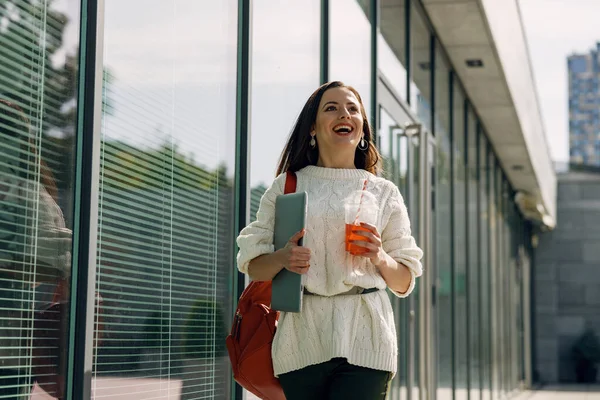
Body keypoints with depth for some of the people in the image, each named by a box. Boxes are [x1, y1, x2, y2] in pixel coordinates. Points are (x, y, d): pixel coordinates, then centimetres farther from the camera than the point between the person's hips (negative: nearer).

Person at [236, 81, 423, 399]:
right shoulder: (286, 186, 11)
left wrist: (379, 258, -8)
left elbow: (404, 283, 12)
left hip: (363, 340, 0)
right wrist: (283, 259, -11)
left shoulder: (384, 192, 11)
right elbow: (252, 266, 10)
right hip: (303, 338, 1)